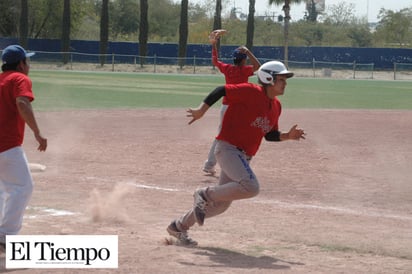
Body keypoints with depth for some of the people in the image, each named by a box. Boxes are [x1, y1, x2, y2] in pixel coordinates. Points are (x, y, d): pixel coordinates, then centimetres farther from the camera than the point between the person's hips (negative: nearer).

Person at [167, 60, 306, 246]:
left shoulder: (276, 107, 12)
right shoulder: (251, 92, -12)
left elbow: (270, 135, 20)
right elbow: (221, 90, -12)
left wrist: (288, 136, 3)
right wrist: (202, 110, -21)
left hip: (244, 157, 9)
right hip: (228, 148, -9)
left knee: (221, 204, 11)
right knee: (250, 187, -30)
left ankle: (179, 227, 27)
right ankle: (205, 195, -11)